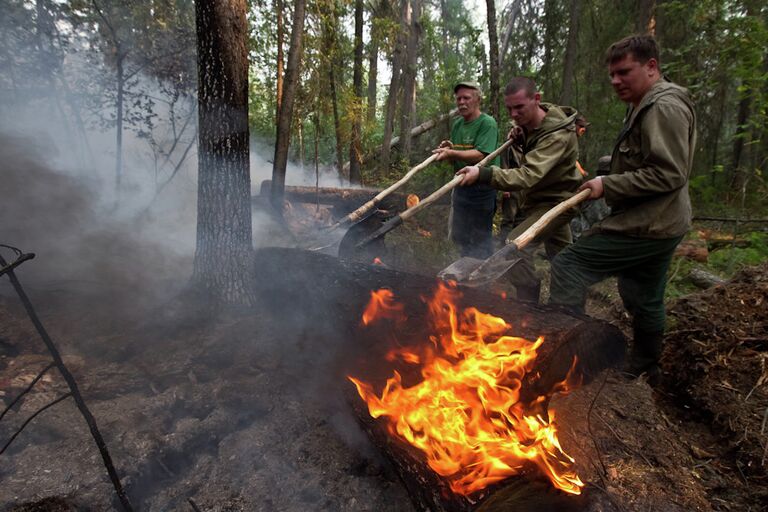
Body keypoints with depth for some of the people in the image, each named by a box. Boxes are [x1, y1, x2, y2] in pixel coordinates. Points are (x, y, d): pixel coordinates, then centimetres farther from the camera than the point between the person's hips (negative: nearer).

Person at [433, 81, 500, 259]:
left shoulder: (487, 123, -11)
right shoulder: (457, 124, 11)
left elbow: (480, 155, -23)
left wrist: (452, 153, -34)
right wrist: (447, 149, -7)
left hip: (482, 189, -8)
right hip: (461, 185, 8)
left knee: (479, 237, -1)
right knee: (459, 235, 17)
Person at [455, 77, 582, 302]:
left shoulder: (558, 136, -30)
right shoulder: (530, 121, -4)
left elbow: (528, 176, -41)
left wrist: (482, 174, -51)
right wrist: (521, 137, -8)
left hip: (556, 200, -9)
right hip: (537, 198, 9)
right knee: (561, 256, 20)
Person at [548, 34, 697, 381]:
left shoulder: (664, 108, -15)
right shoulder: (647, 107, 18)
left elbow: (668, 174, -23)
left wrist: (608, 185, -19)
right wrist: (609, 182, 8)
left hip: (645, 228, -11)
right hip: (657, 225, 11)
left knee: (568, 265, -13)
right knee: (645, 300, 19)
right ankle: (644, 370, 35)